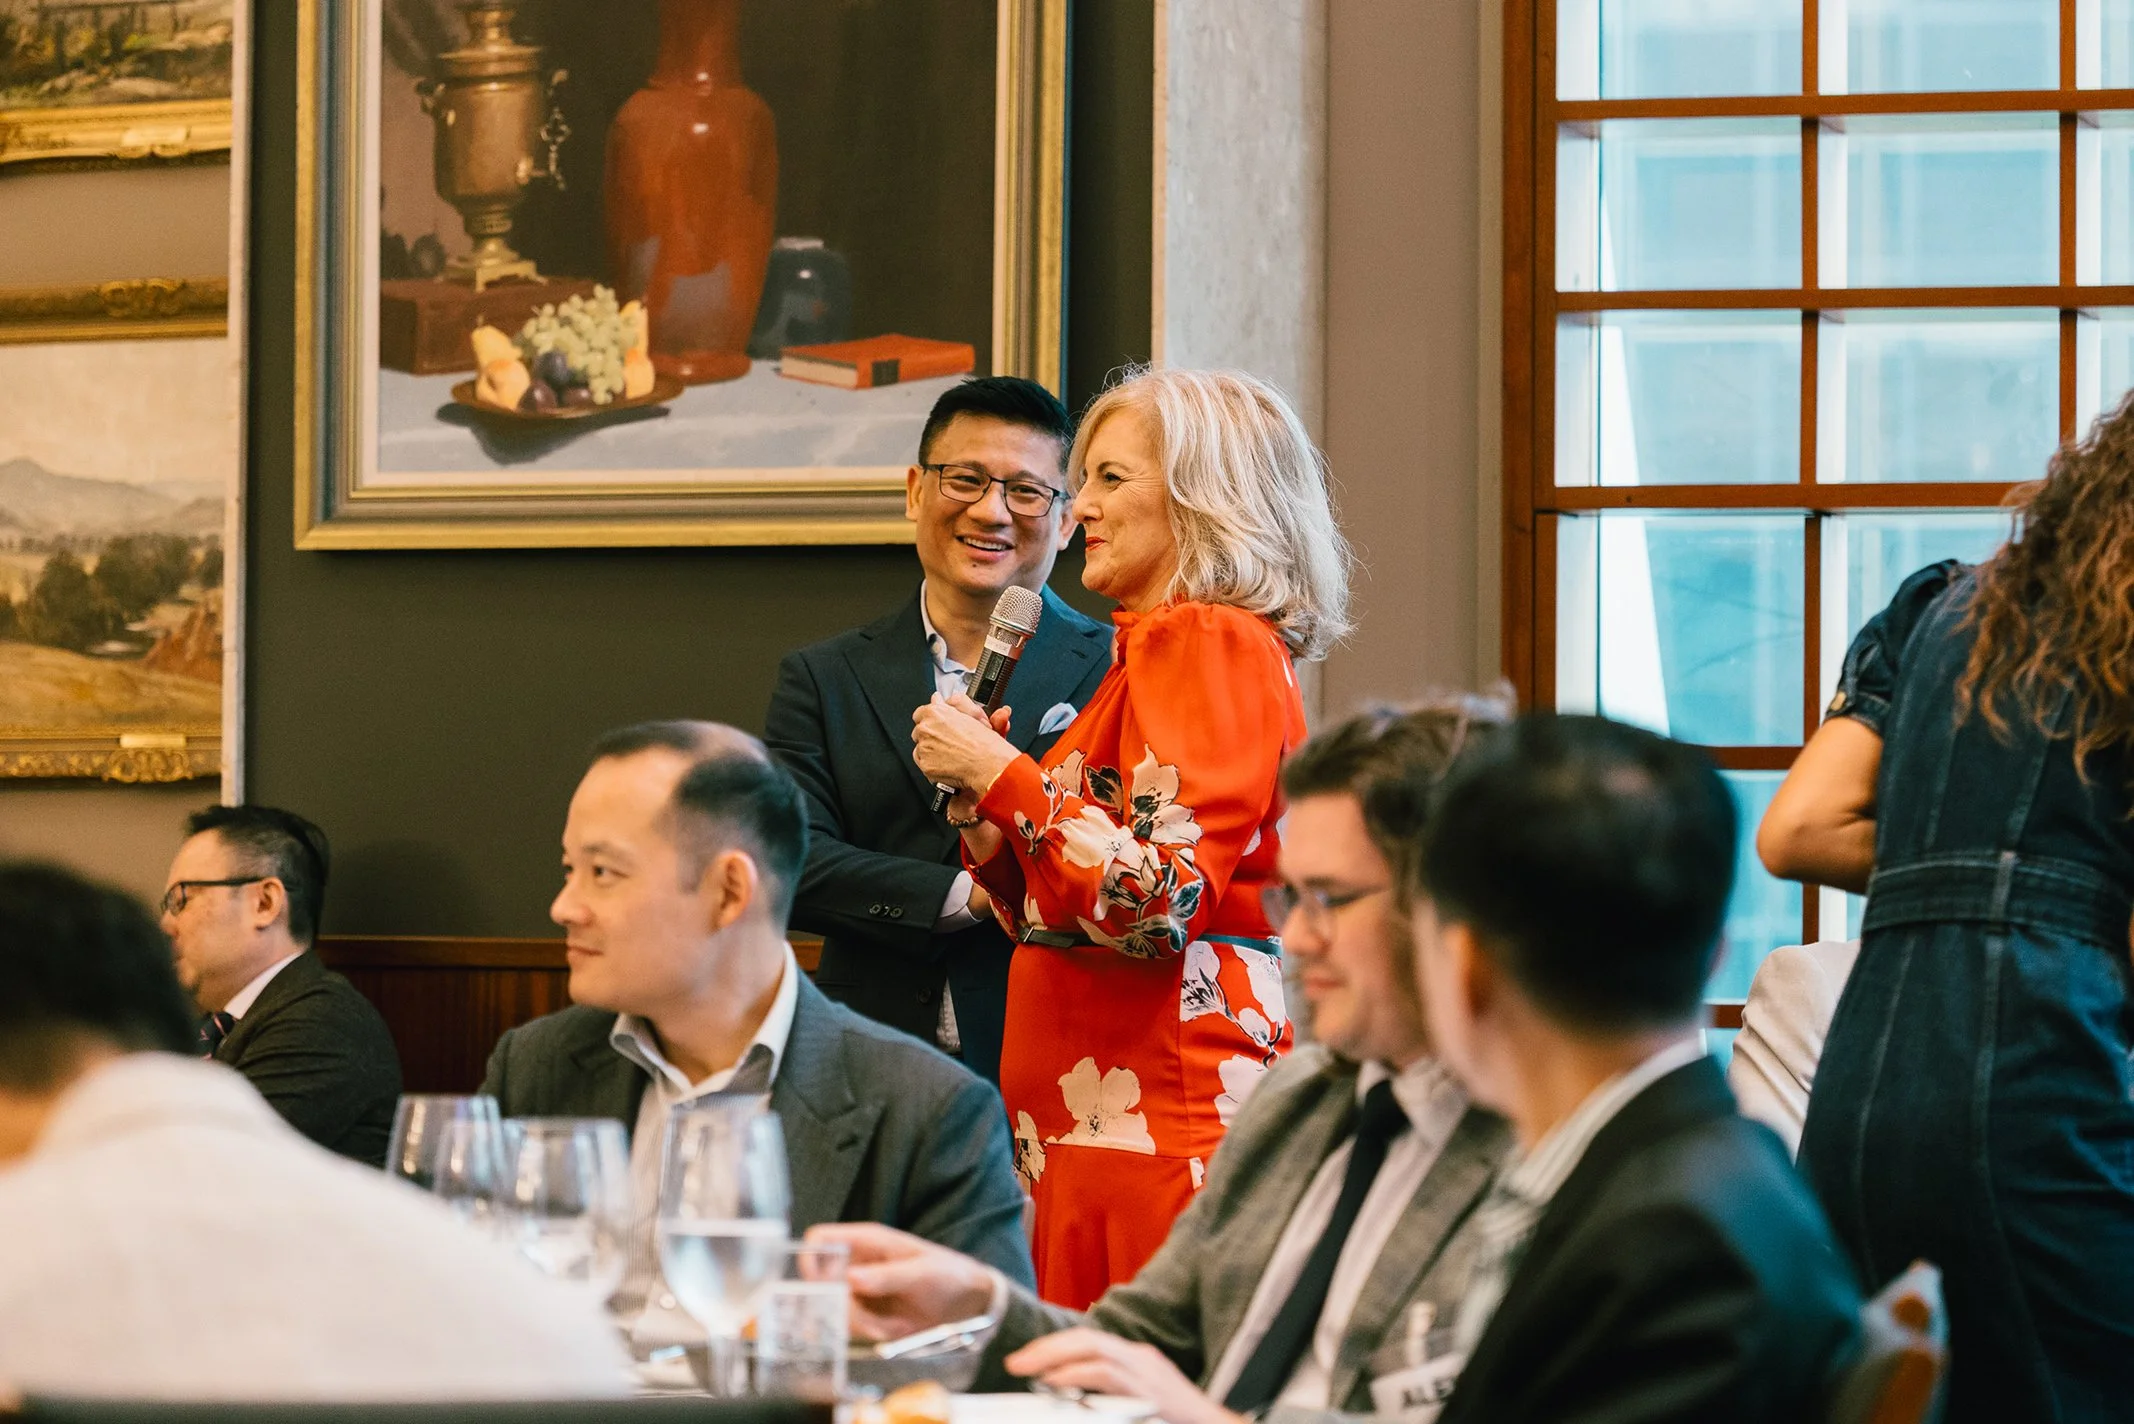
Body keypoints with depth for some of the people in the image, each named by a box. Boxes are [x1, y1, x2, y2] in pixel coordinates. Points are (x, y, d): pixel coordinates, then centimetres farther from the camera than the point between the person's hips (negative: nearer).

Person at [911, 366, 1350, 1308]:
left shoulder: (1208, 644, -8)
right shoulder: (1153, 648, 21)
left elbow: (1158, 900, -20)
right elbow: (1051, 915, 22)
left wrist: (1001, 774, -14)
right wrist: (977, 802, 7)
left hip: (1164, 1107, -10)